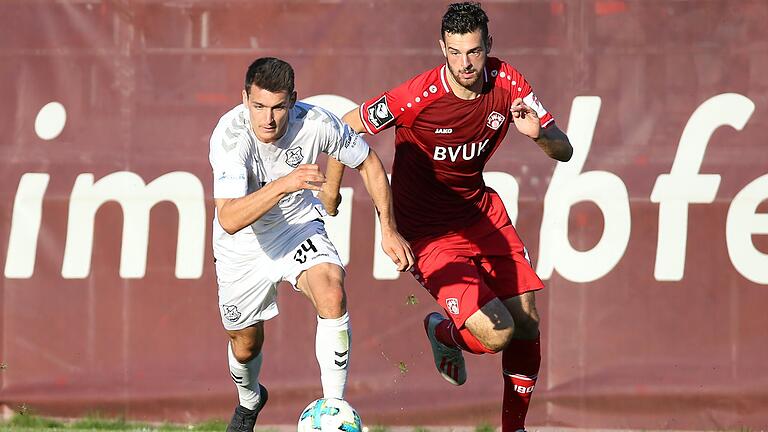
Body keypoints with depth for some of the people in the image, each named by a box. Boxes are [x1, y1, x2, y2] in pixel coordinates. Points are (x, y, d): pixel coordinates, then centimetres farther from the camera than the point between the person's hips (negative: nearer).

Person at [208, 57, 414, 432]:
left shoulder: (316, 124, -25)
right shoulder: (230, 136, -33)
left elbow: (368, 163, -5)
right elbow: (230, 219, -43)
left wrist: (389, 230, -8)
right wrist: (282, 185, -56)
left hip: (298, 228, 1)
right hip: (243, 247, -1)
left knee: (332, 295, -29)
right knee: (245, 344, 16)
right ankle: (249, 401, 52)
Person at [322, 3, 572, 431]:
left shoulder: (506, 83, -10)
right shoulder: (418, 96, -24)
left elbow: (564, 152, -7)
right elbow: (347, 126, -9)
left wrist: (539, 133, -29)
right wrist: (331, 191, 2)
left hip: (483, 215, 5)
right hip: (429, 232, -5)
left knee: (527, 324, 0)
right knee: (496, 333, -17)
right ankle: (444, 333, 19)